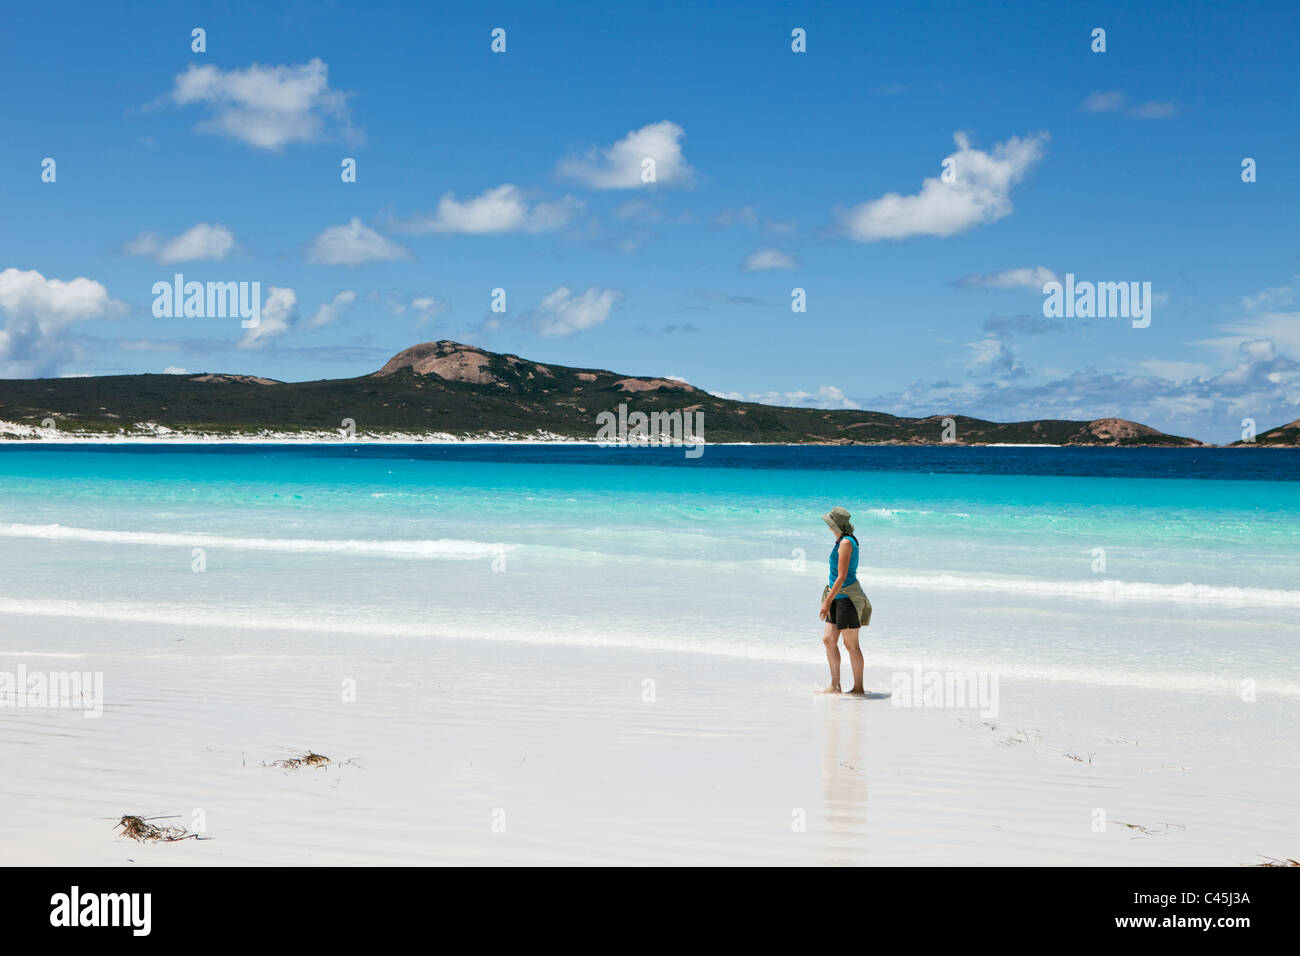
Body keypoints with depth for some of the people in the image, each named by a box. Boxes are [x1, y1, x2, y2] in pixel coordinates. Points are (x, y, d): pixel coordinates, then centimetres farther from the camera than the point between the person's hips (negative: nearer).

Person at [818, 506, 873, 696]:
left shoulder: (846, 543, -16)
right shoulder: (842, 541, 13)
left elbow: (842, 577, -21)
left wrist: (827, 601, -21)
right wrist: (829, 599, 24)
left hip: (848, 596, -10)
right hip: (839, 597, 10)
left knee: (850, 644, -3)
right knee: (828, 639, 8)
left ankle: (859, 688, 5)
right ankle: (835, 685, 12)